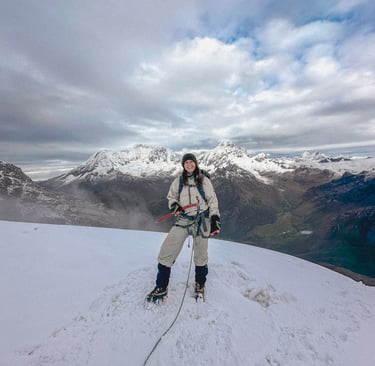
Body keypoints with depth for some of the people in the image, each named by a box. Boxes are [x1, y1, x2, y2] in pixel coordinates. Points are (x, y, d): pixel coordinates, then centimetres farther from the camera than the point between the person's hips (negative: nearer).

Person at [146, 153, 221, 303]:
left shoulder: (204, 180, 2)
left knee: (201, 255, 11)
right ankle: (161, 288, 13)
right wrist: (174, 205, -7)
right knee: (166, 251, -6)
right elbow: (171, 196, 15)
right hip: (183, 219, 1)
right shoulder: (178, 181, 5)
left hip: (201, 220, -1)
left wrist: (215, 219, -1)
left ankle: (200, 285, 37)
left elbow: (212, 200, 4)